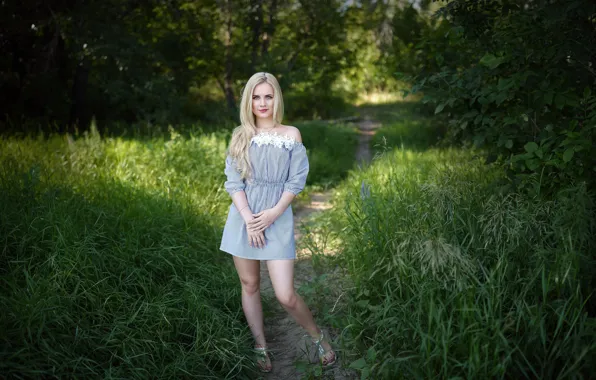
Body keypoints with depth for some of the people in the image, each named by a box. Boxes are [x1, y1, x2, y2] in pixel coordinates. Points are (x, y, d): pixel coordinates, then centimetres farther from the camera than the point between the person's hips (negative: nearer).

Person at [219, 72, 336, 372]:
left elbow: (296, 181, -1)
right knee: (249, 286, 10)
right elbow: (232, 181, -1)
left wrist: (274, 213, -13)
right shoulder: (240, 136, 6)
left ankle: (318, 337, 19)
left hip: (277, 219, -2)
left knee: (285, 295, -6)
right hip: (243, 218, 2)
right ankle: (260, 347, 28)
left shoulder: (291, 134, 2)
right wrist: (249, 218, -13)